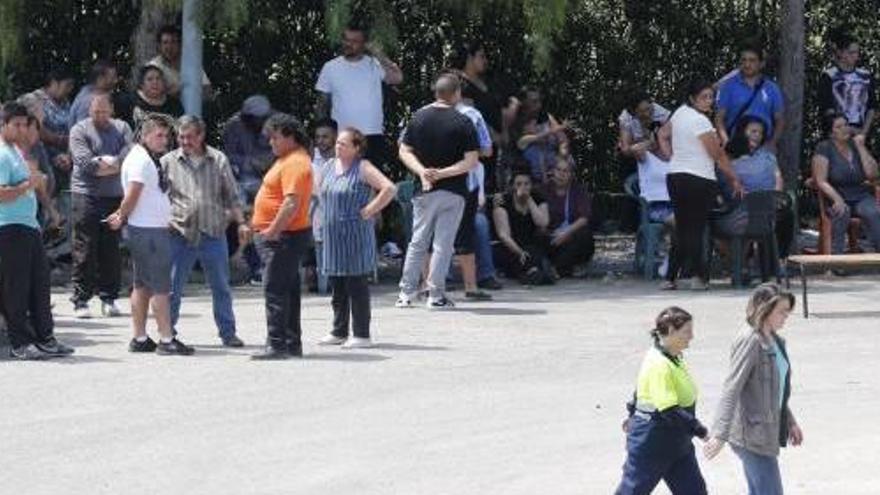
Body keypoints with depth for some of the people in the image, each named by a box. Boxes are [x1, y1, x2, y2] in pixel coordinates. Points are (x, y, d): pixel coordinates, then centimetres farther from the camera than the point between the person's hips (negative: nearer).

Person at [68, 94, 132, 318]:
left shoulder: (122, 129, 12)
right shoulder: (80, 130, 2)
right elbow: (84, 161, -12)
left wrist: (101, 162, -11)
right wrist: (114, 163, -8)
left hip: (114, 196, 3)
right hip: (86, 195, -3)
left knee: (111, 249, 5)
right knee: (85, 250, -4)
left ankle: (108, 299, 12)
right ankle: (81, 300, -1)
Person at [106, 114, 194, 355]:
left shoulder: (150, 159, 18)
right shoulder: (140, 160, -15)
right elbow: (132, 195, -18)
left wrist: (121, 216, 10)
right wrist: (121, 218, -5)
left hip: (154, 230, 10)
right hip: (148, 231, -10)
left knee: (142, 286, 11)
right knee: (160, 286, -7)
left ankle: (139, 338, 15)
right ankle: (166, 339, -5)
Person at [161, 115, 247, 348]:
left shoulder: (218, 160, 6)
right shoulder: (168, 162, 4)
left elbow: (232, 196, 10)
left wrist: (241, 223, 3)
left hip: (213, 233, 1)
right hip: (180, 234, -1)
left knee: (221, 287, 7)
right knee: (172, 287, 1)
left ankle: (228, 333, 17)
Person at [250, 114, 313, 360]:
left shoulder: (295, 163, -17)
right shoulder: (287, 160, 17)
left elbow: (292, 203, -26)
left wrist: (272, 231, -24)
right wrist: (268, 231, 21)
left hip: (284, 236, -11)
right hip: (279, 235, 11)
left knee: (276, 289, -11)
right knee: (287, 290, 14)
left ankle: (277, 344, -11)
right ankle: (292, 344, 19)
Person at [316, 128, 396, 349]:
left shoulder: (363, 168, -11)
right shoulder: (329, 167, 11)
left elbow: (389, 189, -19)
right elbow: (319, 188, 30)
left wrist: (369, 210, -16)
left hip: (355, 235, -7)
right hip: (332, 235, 7)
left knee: (357, 285, -4)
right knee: (337, 286, 12)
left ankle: (361, 334, 0)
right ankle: (339, 332, 21)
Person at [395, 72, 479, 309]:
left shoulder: (419, 118, 2)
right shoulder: (463, 123, -9)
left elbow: (405, 152, 0)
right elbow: (471, 161, -13)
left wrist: (422, 171, -10)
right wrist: (443, 173, -14)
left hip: (424, 191, 3)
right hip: (453, 191, -3)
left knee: (417, 242, 12)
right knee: (443, 244, 2)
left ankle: (406, 293, 12)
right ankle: (436, 295, 2)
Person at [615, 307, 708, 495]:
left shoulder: (673, 358, 5)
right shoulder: (659, 364, -25)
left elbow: (640, 390, 19)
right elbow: (669, 410, -29)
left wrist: (633, 415, 30)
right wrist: (701, 431, -29)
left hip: (676, 442, 9)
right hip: (652, 442, -9)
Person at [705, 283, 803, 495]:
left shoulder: (775, 341, 11)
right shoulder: (750, 341, -16)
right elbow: (731, 389, -21)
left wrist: (789, 422, 28)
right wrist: (720, 435, -25)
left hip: (767, 430, 9)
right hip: (752, 434, -9)